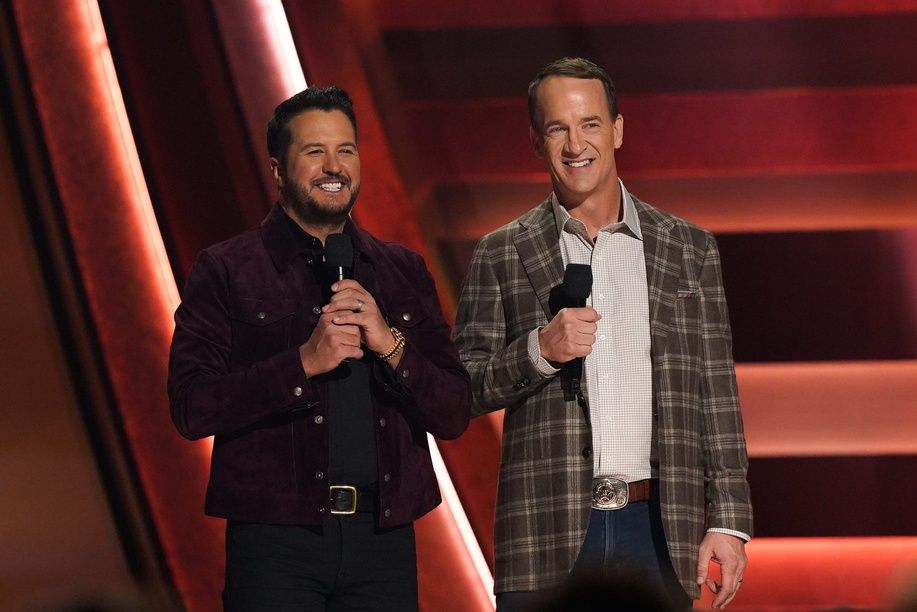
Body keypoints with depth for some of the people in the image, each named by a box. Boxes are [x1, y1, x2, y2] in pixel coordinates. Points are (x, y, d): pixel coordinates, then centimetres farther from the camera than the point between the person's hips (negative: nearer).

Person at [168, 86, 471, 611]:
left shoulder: (404, 272, 13)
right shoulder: (226, 271, 3)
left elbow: (454, 415, 8)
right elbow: (191, 409, -8)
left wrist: (390, 345, -8)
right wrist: (303, 364, -16)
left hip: (383, 542, 3)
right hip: (277, 541, -3)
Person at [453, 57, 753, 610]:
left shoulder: (689, 249, 11)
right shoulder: (501, 256, 7)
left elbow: (716, 393, 9)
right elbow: (461, 392, 5)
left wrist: (728, 521, 2)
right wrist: (540, 351, -12)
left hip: (659, 525, 1)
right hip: (548, 534, -1)